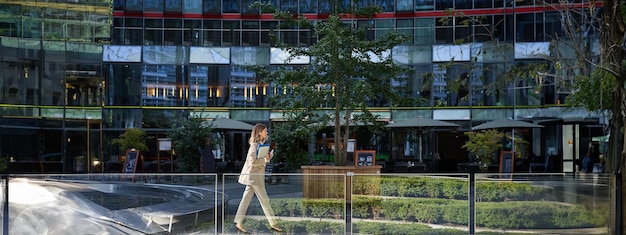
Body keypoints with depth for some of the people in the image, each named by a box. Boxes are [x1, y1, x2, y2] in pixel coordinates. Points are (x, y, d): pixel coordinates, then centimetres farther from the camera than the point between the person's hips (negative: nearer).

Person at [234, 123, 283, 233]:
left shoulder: (260, 144, 15)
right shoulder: (255, 145, -16)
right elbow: (253, 161, -22)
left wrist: (268, 157, 3)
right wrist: (265, 159, -15)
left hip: (256, 176, 10)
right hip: (254, 176, -10)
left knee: (246, 200, 8)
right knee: (264, 200, -2)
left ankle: (238, 223, 9)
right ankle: (273, 223, 5)